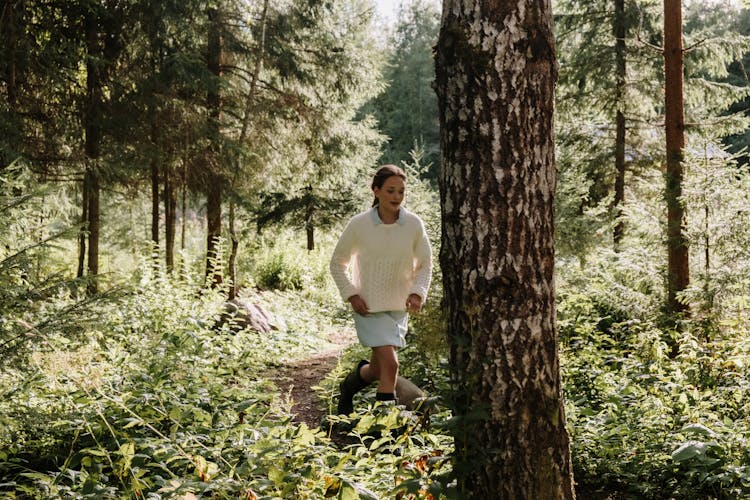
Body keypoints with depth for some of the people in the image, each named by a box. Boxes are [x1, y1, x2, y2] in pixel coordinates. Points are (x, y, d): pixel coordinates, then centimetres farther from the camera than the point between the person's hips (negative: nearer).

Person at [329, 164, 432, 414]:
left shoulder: (414, 224, -8)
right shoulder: (359, 224, -12)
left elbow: (425, 263, 5)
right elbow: (338, 262, 1)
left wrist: (417, 292, -11)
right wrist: (351, 294, -9)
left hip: (399, 306, 3)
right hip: (368, 306, -3)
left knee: (378, 370, 11)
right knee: (390, 363, -17)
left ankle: (349, 385, 42)